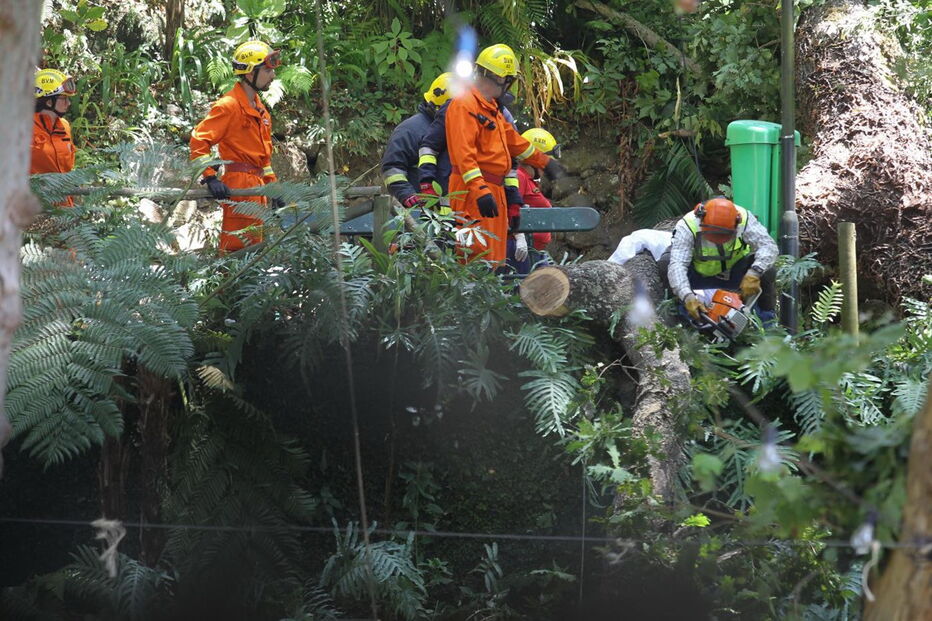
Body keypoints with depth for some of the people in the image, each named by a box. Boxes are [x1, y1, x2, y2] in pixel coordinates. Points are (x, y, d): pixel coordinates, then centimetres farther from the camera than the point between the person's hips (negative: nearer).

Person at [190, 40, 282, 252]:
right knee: (238, 249, -13)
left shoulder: (259, 108, 19)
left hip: (256, 187, 10)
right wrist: (210, 177, -22)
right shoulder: (229, 106, -11)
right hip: (238, 186, -10)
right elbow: (199, 139, -16)